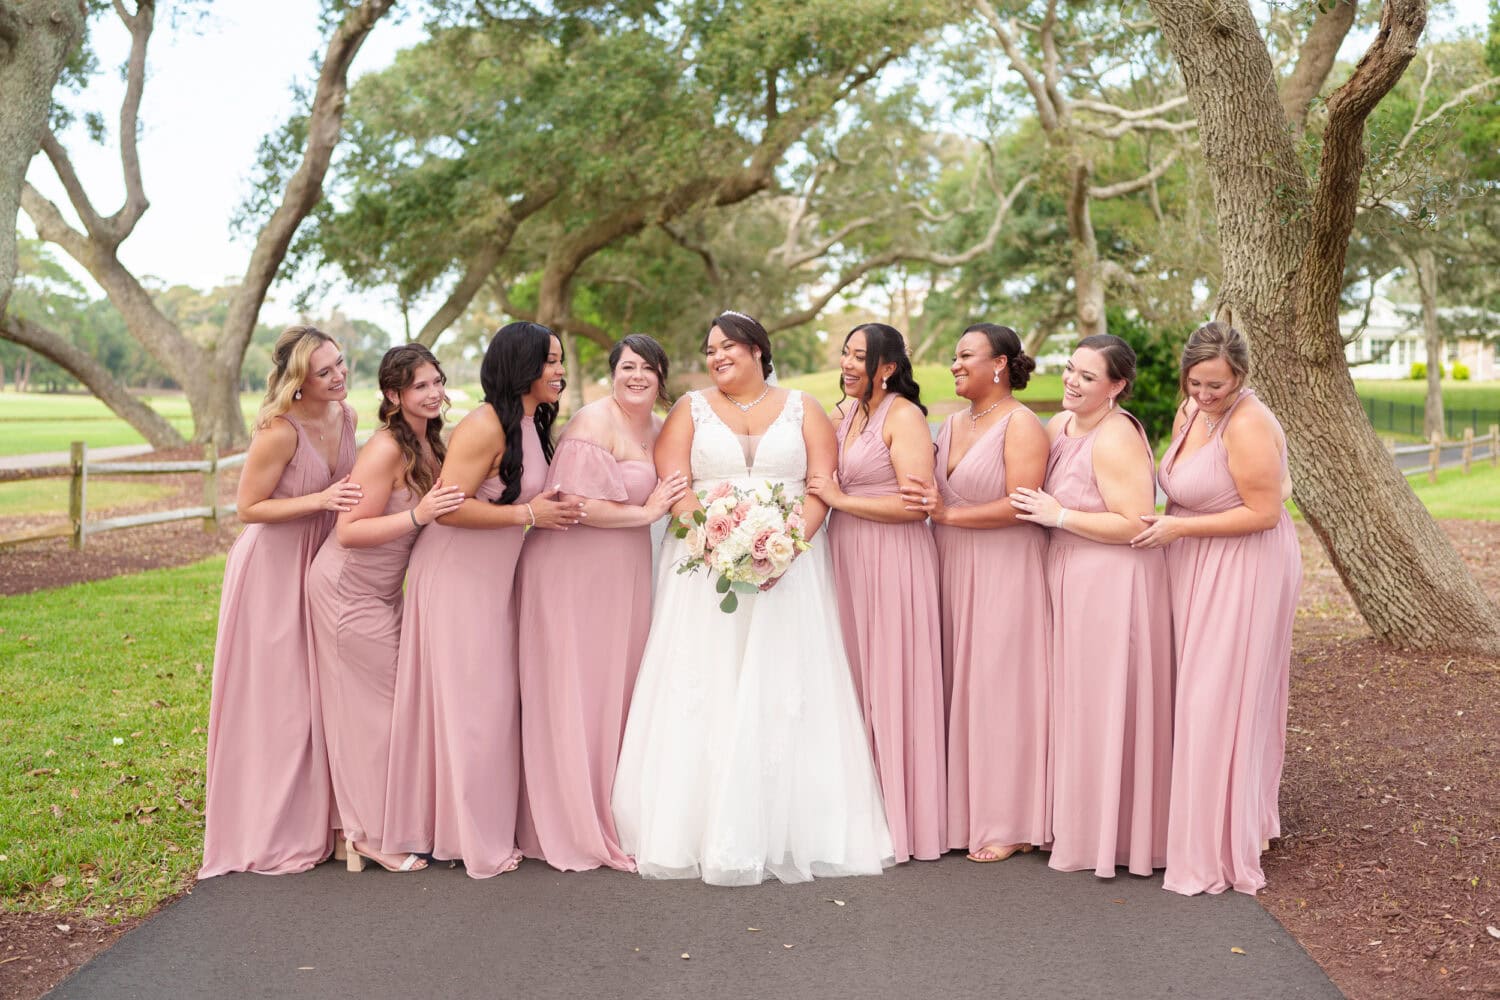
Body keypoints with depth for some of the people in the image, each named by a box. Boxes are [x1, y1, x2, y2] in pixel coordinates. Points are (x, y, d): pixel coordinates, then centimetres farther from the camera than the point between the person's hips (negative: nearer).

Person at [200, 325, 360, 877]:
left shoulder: (345, 416, -2)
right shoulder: (279, 431, -24)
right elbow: (248, 506, -18)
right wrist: (320, 500, -26)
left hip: (318, 566, 7)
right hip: (271, 569, -7)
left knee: (317, 694, 15)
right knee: (273, 701, 2)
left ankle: (310, 820, 30)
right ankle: (268, 833, 17)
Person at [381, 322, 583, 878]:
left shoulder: (532, 425, 9)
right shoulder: (485, 426, -20)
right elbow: (448, 504, -25)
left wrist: (554, 509, 6)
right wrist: (527, 514, -21)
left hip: (493, 580, 9)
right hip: (456, 577, -9)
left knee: (494, 701, 14)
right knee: (464, 701, -1)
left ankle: (485, 825, 26)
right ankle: (463, 837, 11)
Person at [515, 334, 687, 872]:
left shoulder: (659, 426, 12)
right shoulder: (593, 422, -14)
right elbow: (576, 503, -23)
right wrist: (646, 512, -14)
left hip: (626, 574, 8)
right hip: (575, 571, -8)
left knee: (619, 690, 13)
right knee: (576, 693, 0)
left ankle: (615, 816, 25)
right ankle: (575, 823, 11)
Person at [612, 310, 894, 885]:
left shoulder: (802, 411, 11)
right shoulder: (690, 411, 11)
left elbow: (822, 487, 1)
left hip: (790, 569, 0)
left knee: (783, 695, -3)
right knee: (705, 693, -4)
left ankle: (791, 831, 4)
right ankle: (702, 829, 1)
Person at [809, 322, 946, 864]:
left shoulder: (904, 415, -10)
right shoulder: (846, 412, 13)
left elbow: (916, 503, -18)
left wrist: (841, 500, -14)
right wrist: (820, 492, 5)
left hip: (892, 560, -7)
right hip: (845, 556, 8)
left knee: (889, 684, -2)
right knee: (854, 682, 10)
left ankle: (900, 818, 10)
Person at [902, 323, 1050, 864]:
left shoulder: (1020, 424, -8)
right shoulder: (953, 423, 15)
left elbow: (1021, 505, -18)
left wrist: (948, 515, -15)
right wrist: (928, 504, 4)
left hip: (1004, 573, -7)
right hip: (953, 571, 7)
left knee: (999, 687, -3)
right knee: (959, 688, 7)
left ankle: (1009, 824, 8)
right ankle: (963, 810, 15)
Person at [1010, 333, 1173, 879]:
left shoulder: (1115, 439, -19)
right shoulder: (1059, 426, 8)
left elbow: (1133, 525, -24)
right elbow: (1040, 496, 23)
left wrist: (1058, 515, -20)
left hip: (1111, 588, -9)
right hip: (1069, 581, 9)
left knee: (1105, 707, 3)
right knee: (1075, 702, 17)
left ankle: (1110, 834, 19)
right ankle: (1078, 819, 31)